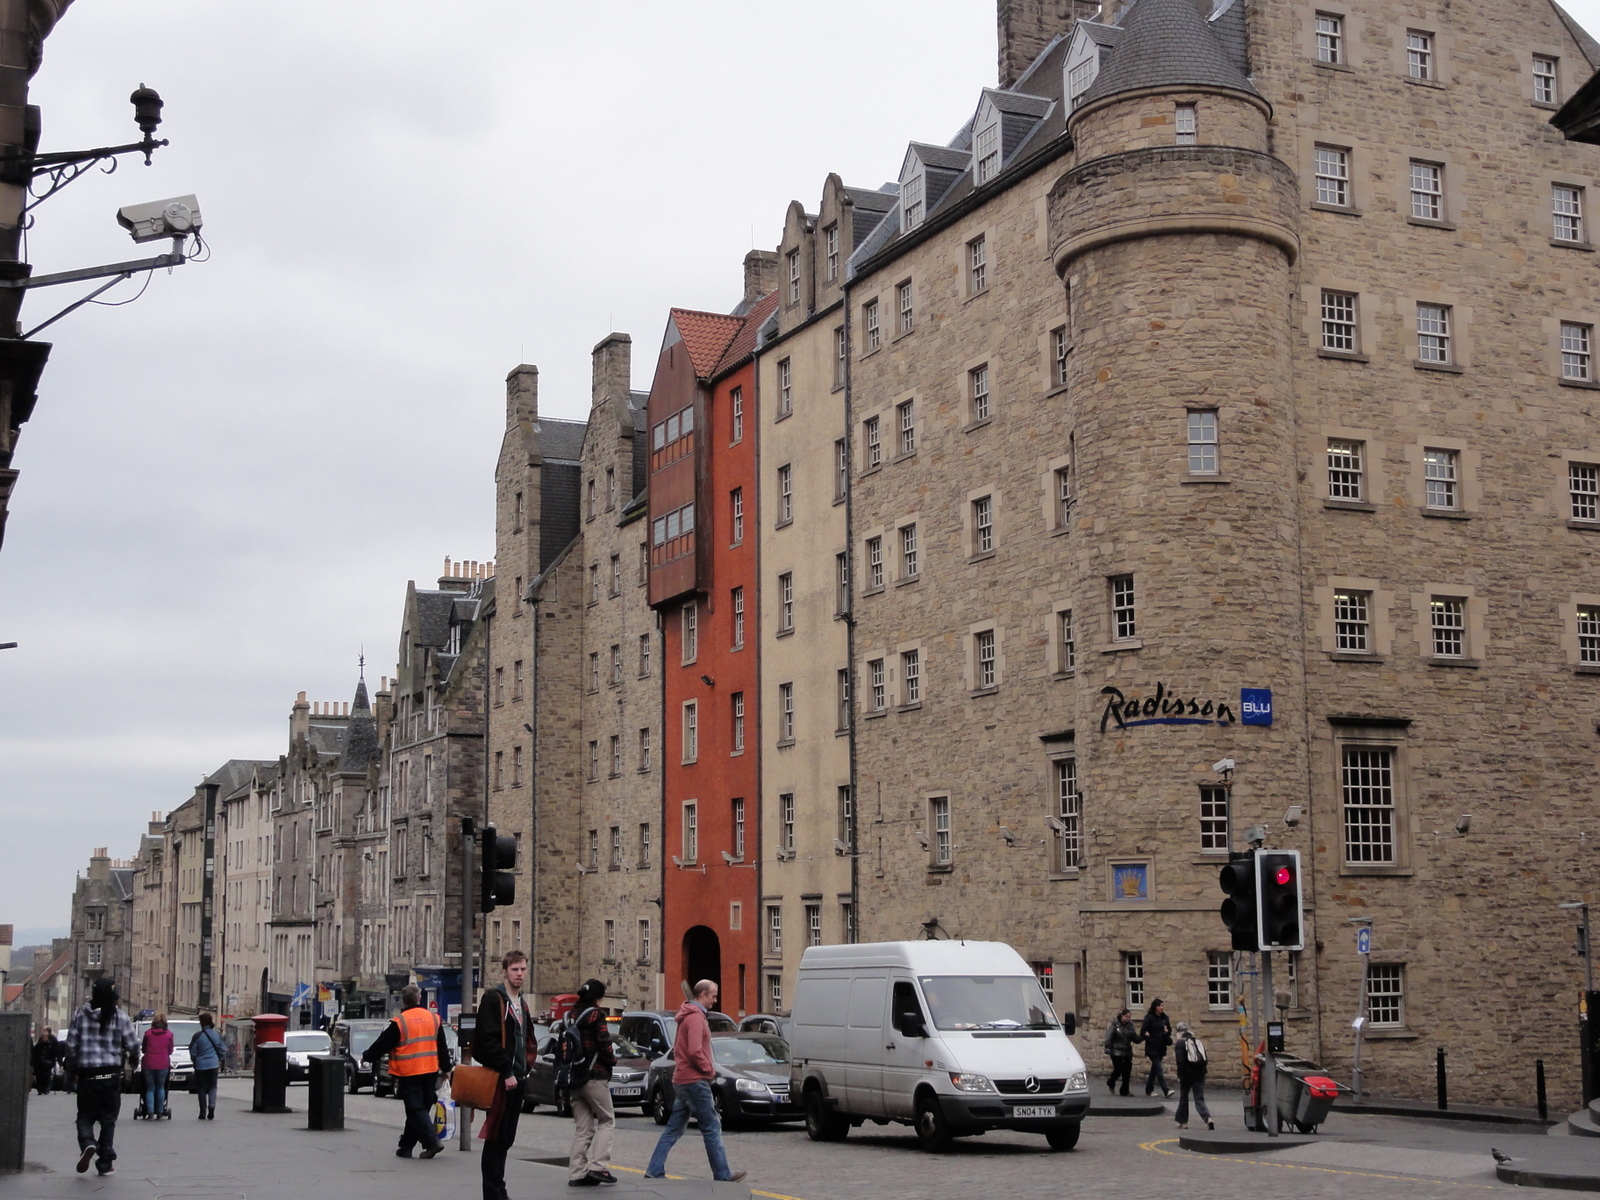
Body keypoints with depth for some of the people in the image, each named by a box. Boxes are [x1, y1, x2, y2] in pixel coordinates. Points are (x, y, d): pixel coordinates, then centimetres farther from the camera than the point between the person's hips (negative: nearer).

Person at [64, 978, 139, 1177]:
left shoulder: (80, 1015, -1)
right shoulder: (120, 1017, -4)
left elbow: (71, 1044, 0)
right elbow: (133, 1044, -3)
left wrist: (72, 1067, 16)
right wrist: (134, 1058, 20)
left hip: (87, 1074, 0)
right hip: (111, 1074, 0)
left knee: (85, 1116, 11)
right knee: (108, 1119, 10)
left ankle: (87, 1144, -18)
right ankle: (105, 1162, 11)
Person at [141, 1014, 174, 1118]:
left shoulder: (148, 1033, -2)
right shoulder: (169, 1034, -2)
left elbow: (143, 1049, 8)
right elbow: (170, 1051, 7)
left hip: (149, 1064, 0)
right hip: (163, 1065, 0)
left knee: (150, 1088, 7)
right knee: (160, 1088, 13)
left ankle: (150, 1112, -2)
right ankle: (160, 1112, 11)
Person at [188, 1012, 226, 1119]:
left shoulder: (198, 1036, -11)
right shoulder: (217, 1035, -1)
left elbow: (193, 1052, -5)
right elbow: (222, 1050, 6)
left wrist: (195, 1062, 13)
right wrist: (220, 1061, 21)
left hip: (201, 1065, -2)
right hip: (213, 1065, 2)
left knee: (201, 1088, 7)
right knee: (212, 1086, 13)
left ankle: (203, 1113, 7)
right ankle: (212, 1105, -12)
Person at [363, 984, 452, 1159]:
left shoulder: (399, 1022, -11)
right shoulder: (434, 1018, 5)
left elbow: (382, 1044, -2)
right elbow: (442, 1046, 12)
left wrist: (366, 1056, 15)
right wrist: (446, 1068, 21)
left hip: (408, 1073, -5)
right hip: (430, 1072, 5)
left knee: (415, 1109, -2)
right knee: (422, 1108, 12)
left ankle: (431, 1142, -16)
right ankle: (406, 1146, 19)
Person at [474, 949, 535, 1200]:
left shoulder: (522, 1004, 19)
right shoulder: (493, 999, -9)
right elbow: (489, 1040, -18)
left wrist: (524, 1069, 11)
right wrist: (507, 1072, -19)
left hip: (517, 1078, 9)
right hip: (500, 1078, -9)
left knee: (506, 1139, 12)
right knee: (496, 1137, -5)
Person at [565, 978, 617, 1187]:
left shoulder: (572, 1016, 13)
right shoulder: (595, 1015, -9)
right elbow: (604, 1045, -15)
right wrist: (613, 1059, 3)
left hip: (574, 1077, 7)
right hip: (595, 1076, -7)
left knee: (582, 1127, 10)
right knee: (607, 1120, 3)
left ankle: (577, 1173, 5)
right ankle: (597, 1166, -10)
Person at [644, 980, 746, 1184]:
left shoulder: (687, 1016, 17)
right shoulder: (696, 1017, -14)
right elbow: (695, 1051, -24)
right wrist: (709, 1069, -11)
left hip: (681, 1080, 10)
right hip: (695, 1081, -10)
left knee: (673, 1129, 10)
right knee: (712, 1127, -3)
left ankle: (654, 1173, 7)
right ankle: (723, 1175, 2)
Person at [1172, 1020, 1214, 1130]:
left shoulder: (1180, 1043, -8)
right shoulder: (1198, 1042, 11)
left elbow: (1180, 1062, -15)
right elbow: (1205, 1059, 10)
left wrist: (1180, 1076, -9)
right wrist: (1202, 1072, 15)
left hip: (1187, 1074, -4)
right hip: (1199, 1075, 4)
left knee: (1183, 1098, 14)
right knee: (1199, 1099, 4)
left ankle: (1183, 1122, 19)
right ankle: (1208, 1118, -19)